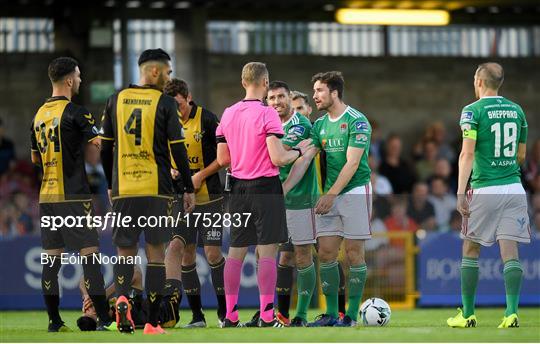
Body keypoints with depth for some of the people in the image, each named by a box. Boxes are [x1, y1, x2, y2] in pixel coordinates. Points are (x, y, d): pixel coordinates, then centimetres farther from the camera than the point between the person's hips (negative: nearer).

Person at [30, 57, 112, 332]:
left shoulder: (39, 115, 13)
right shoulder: (75, 112, -10)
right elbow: (99, 144, -16)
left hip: (47, 195, 7)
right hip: (73, 195, -7)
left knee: (52, 258, 7)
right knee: (89, 254, -7)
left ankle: (54, 320, 8)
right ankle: (104, 318, -10)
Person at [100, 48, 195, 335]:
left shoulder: (116, 100, 7)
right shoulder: (164, 102, -2)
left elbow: (105, 147, 10)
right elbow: (178, 149, -4)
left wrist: (110, 184, 21)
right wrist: (189, 189, 3)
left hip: (123, 189, 2)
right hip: (157, 188, -2)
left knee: (125, 251, 9)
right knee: (155, 252, 5)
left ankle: (121, 297, -20)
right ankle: (152, 322, 2)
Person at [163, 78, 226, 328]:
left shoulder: (207, 120, -9)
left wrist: (200, 176, -16)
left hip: (208, 197, -4)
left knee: (212, 252, -6)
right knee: (186, 252, 1)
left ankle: (224, 311, 8)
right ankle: (196, 315, 9)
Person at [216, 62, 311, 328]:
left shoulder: (228, 114, 7)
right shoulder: (267, 114, -12)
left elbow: (222, 159, 10)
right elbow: (277, 158, -16)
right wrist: (298, 151, 1)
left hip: (238, 189, 6)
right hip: (265, 189, -6)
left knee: (236, 253, 9)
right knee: (267, 252, -4)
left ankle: (231, 316, 9)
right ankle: (267, 316, -6)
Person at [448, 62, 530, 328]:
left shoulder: (473, 111, -5)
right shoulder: (516, 110, 11)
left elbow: (468, 153, -13)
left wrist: (461, 192, -15)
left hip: (484, 189, -4)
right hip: (514, 187, 4)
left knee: (470, 250, 8)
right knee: (510, 252, -1)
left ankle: (468, 314, 10)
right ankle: (511, 312, -12)